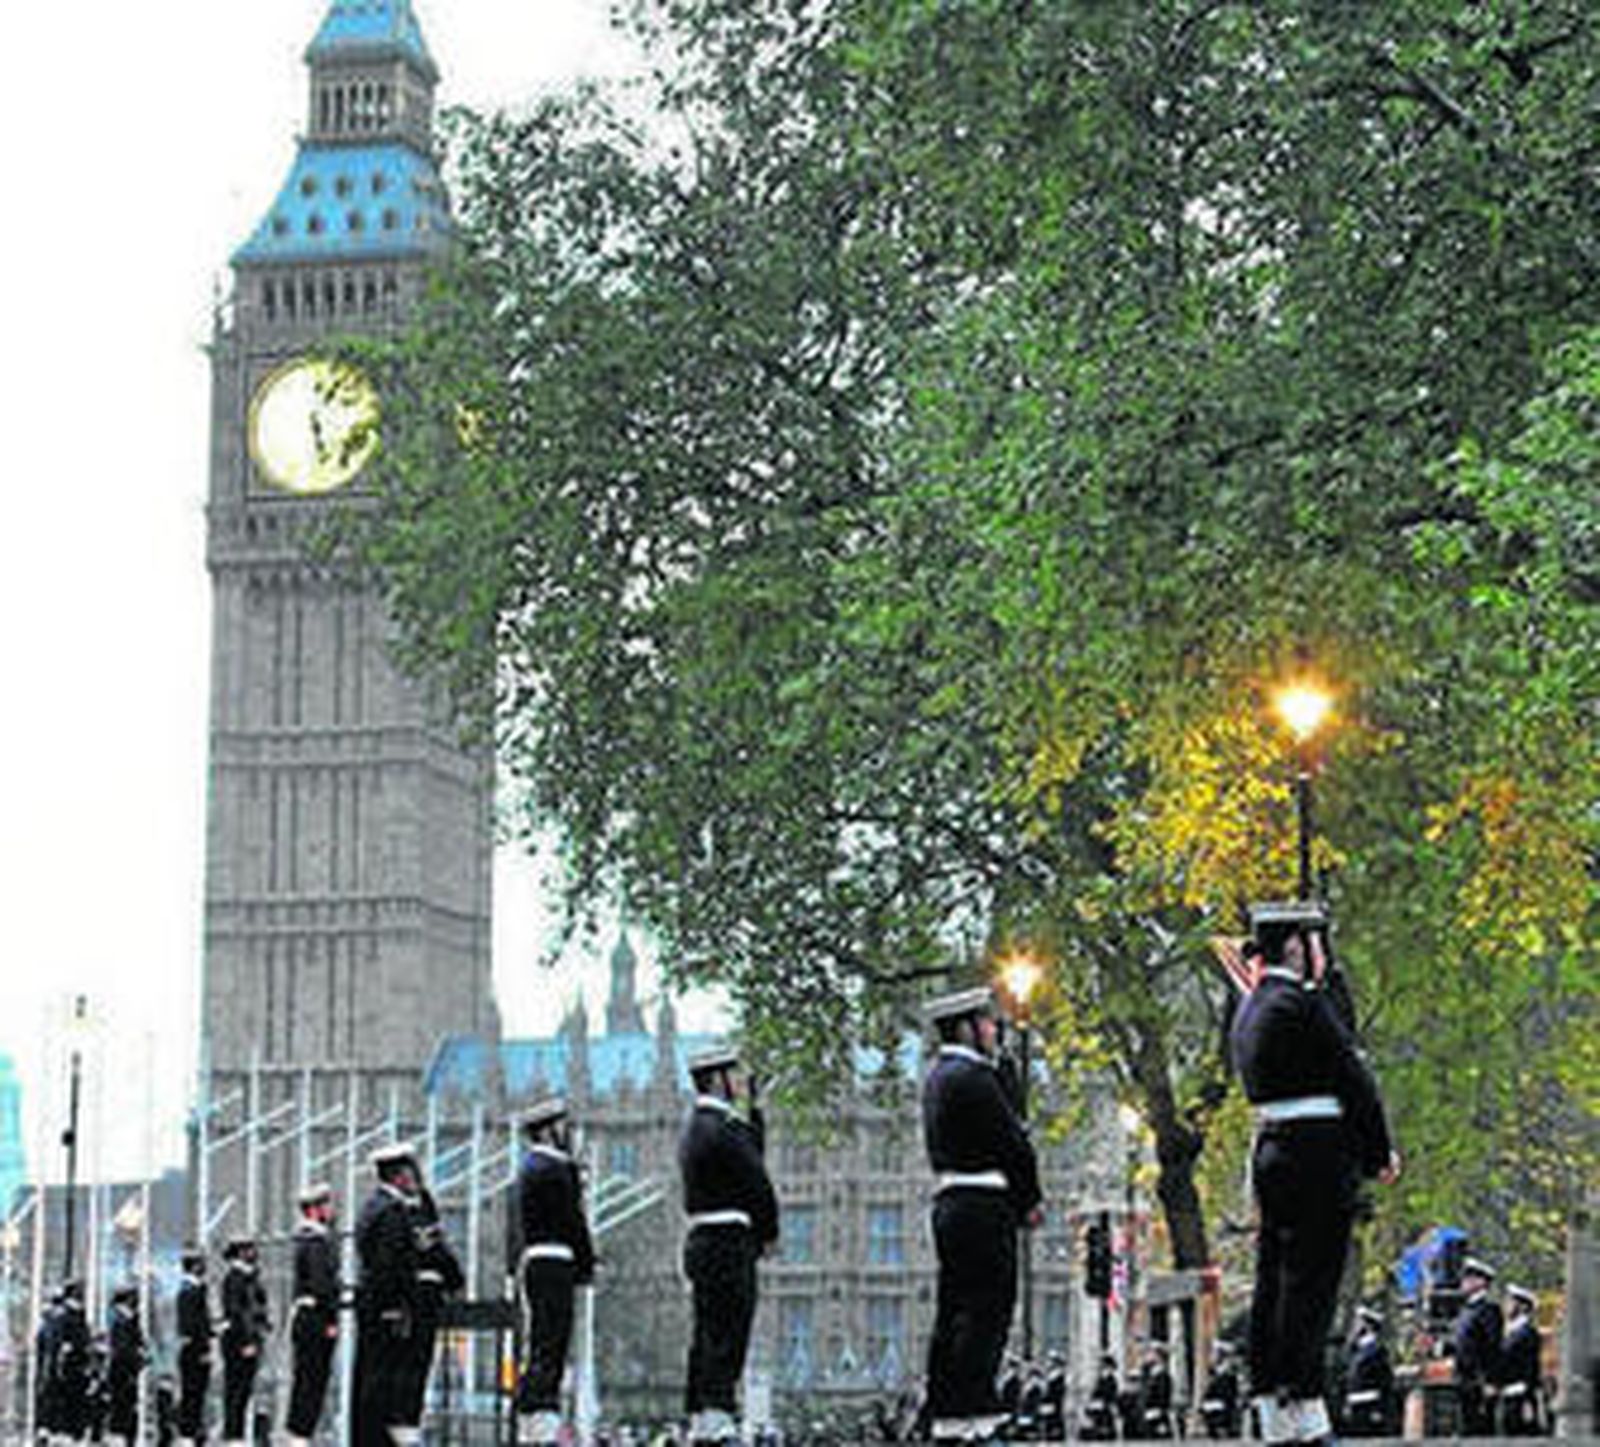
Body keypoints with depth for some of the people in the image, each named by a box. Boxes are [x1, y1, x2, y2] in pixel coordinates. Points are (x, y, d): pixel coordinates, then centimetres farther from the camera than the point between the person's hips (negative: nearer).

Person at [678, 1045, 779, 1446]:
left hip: (704, 1244, 10)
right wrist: (769, 1232, 1)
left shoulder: (694, 1127, 18)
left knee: (708, 1338, 10)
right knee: (726, 1336, -11)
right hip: (728, 1244, -10)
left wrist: (754, 1110, 13)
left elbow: (751, 1160, 18)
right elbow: (757, 1183, -12)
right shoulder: (720, 1128, -14)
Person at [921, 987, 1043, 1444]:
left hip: (950, 1203, 10)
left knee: (953, 1313, 10)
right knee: (986, 1309, -10)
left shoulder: (938, 1077, 18)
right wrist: (1029, 1201, -3)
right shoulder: (971, 1077, -13)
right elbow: (1013, 1143, -14)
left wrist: (1020, 1200, 11)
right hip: (983, 1205, -10)